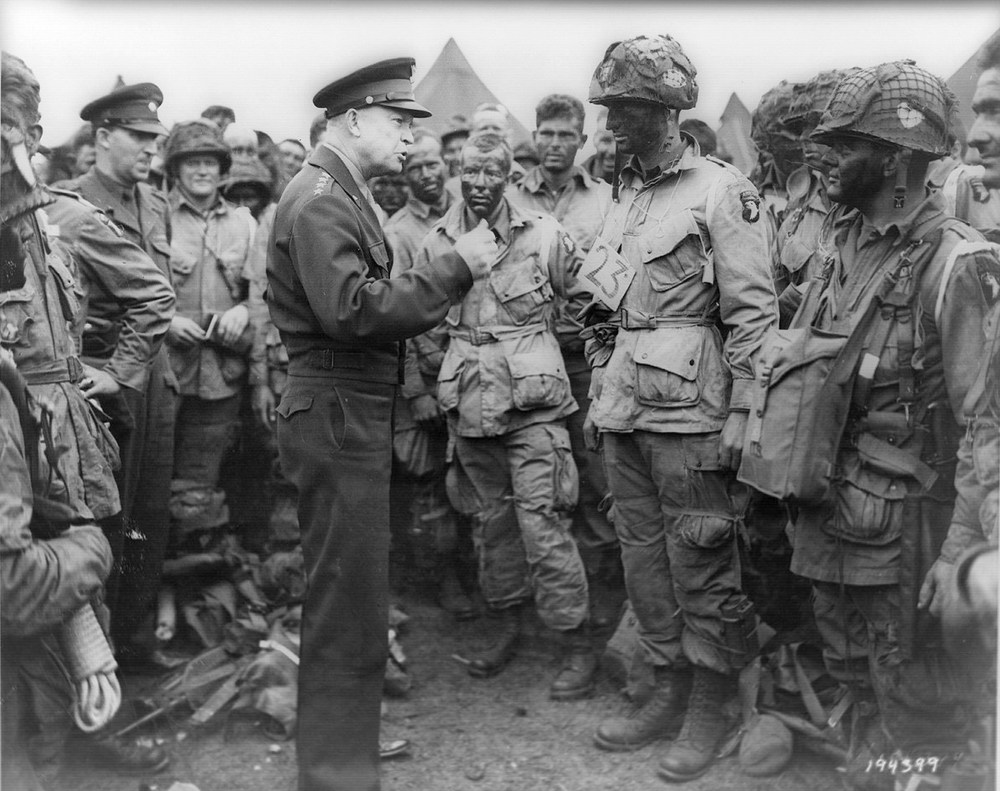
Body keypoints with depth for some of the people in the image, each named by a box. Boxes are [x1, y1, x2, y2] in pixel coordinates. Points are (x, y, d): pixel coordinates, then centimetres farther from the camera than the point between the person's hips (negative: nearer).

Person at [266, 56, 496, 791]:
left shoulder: (343, 193, 17)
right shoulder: (319, 199, -14)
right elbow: (352, 310, -25)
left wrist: (447, 277, 6)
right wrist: (453, 268, -21)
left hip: (356, 412, 11)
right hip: (337, 416, -11)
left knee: (351, 592, 22)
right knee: (350, 602, -2)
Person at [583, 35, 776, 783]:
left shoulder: (722, 191, -7)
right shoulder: (627, 196, 15)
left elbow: (754, 311, -12)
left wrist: (740, 414, -16)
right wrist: (599, 397, 17)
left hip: (689, 414, -7)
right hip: (627, 411, 8)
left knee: (701, 566, 3)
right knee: (643, 556, 13)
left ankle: (710, 709, 19)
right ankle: (670, 689, 29)